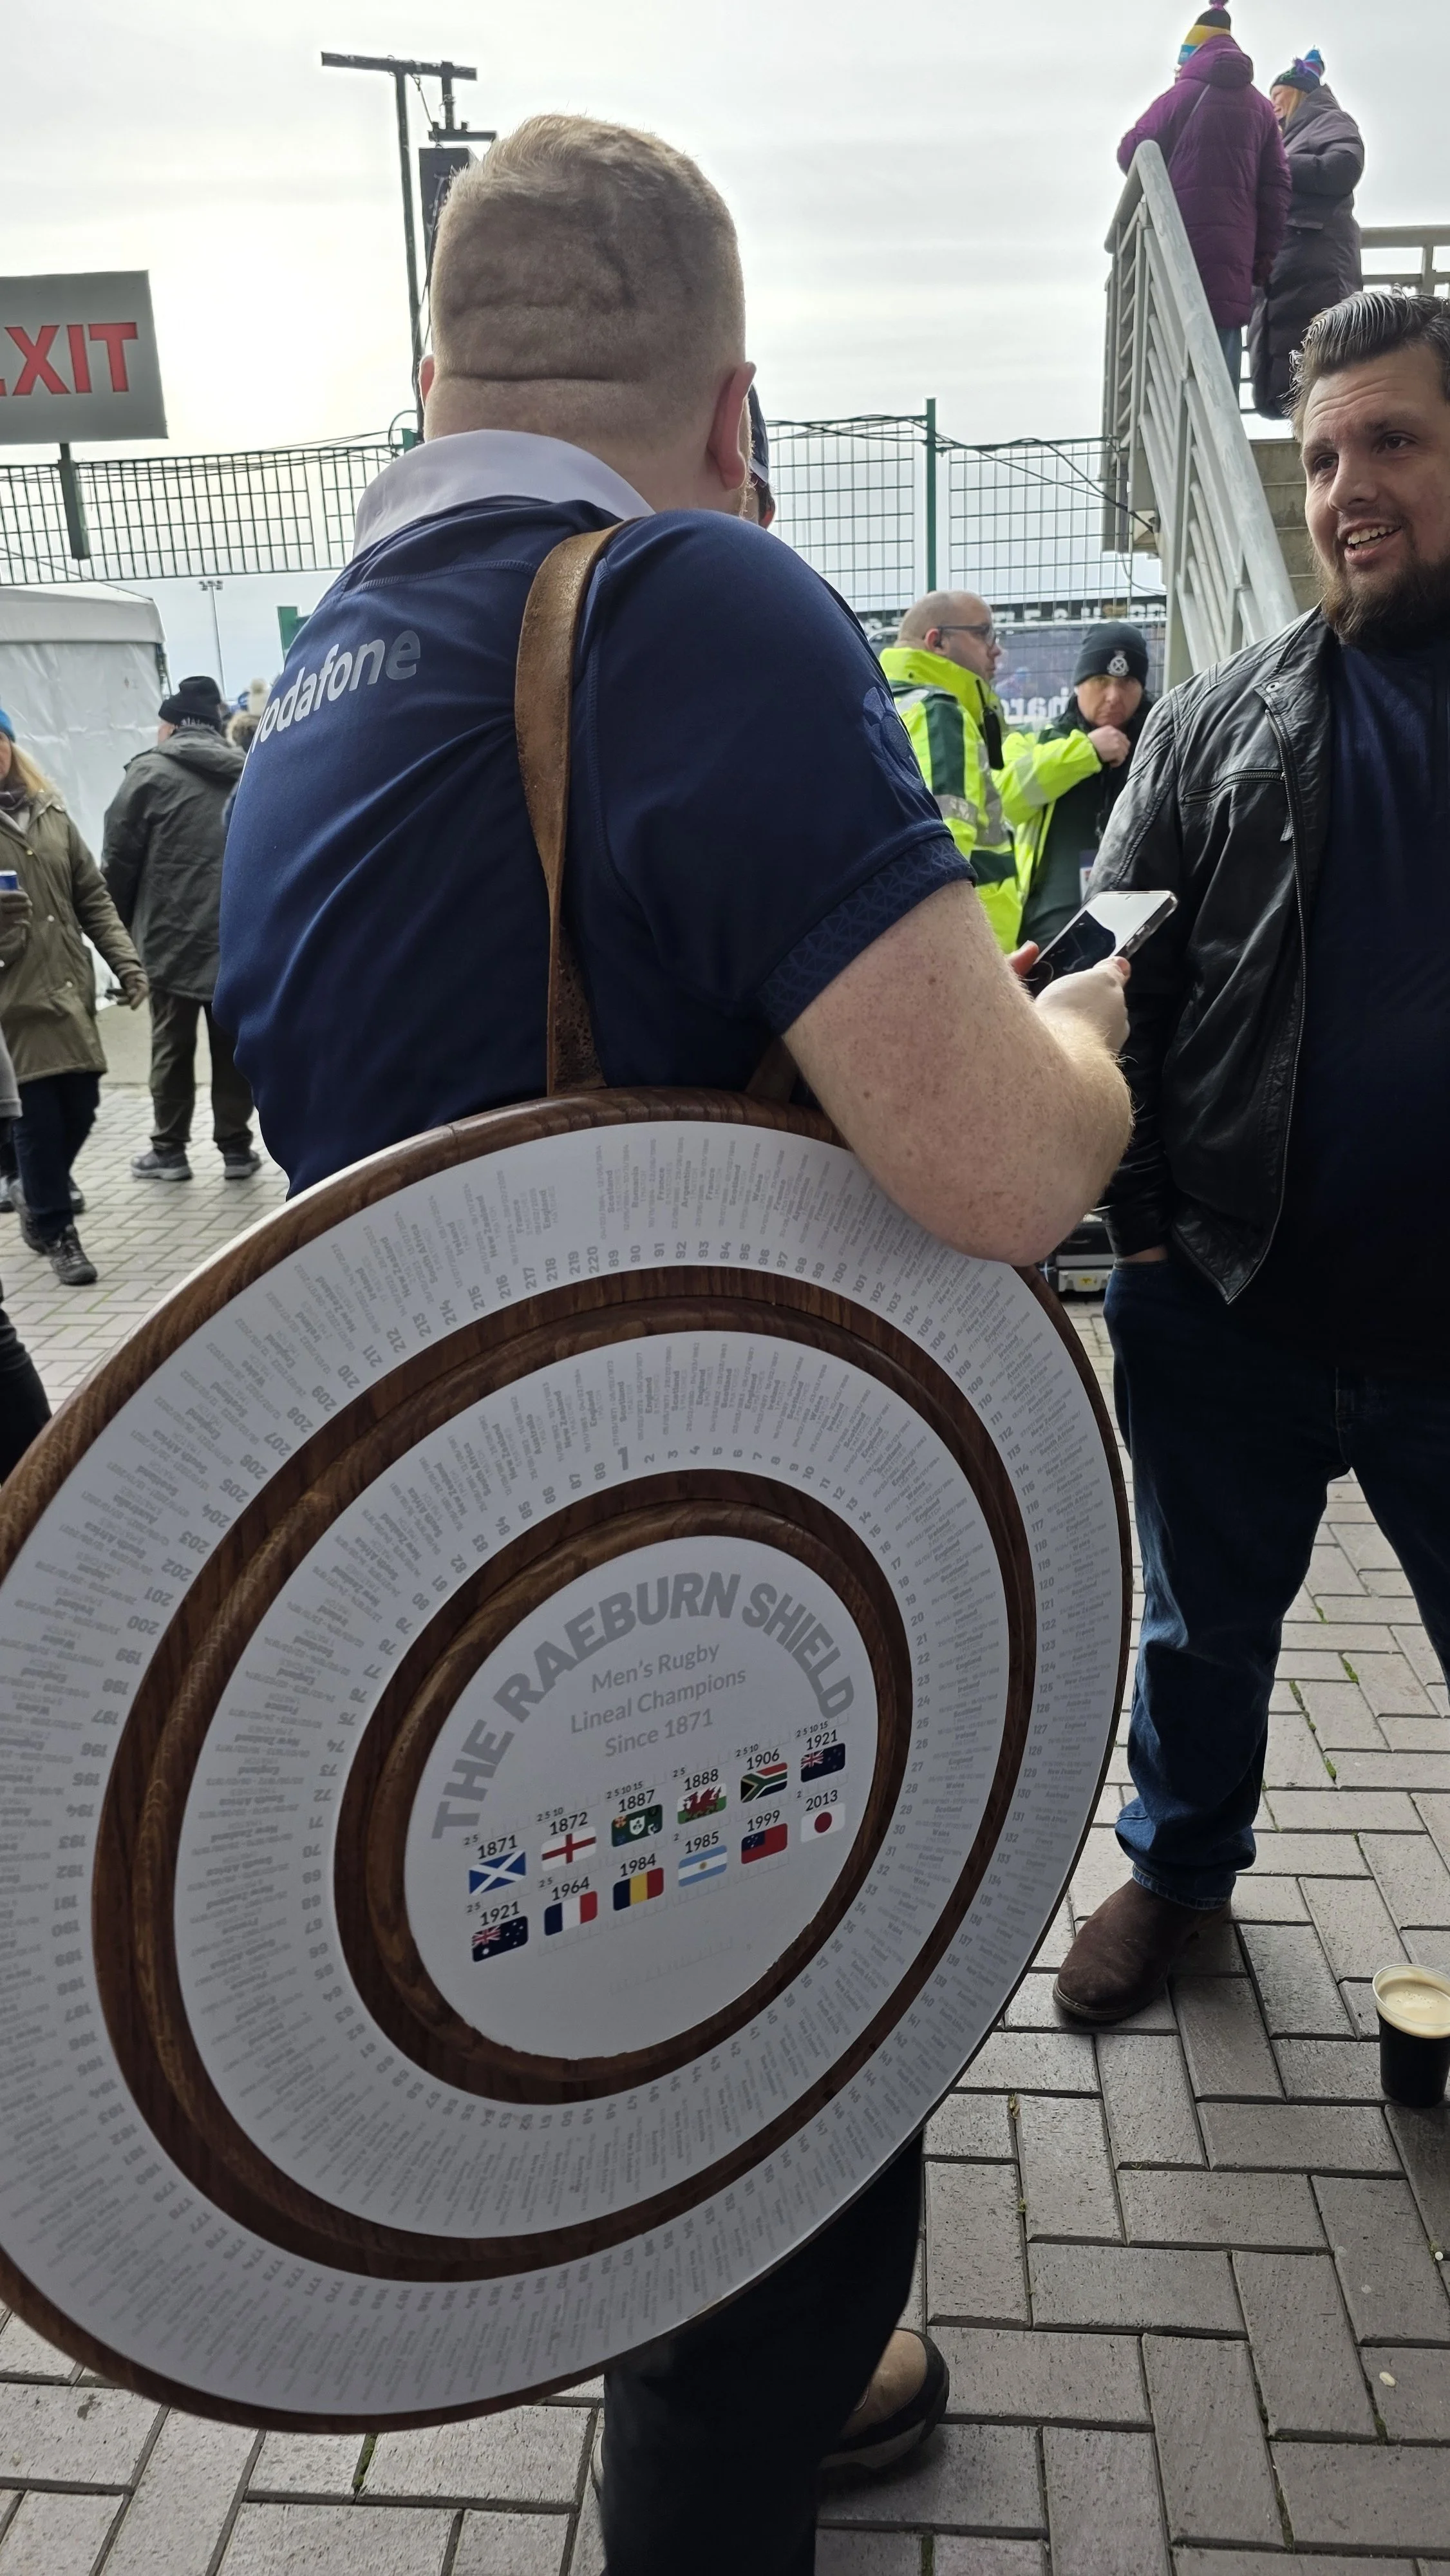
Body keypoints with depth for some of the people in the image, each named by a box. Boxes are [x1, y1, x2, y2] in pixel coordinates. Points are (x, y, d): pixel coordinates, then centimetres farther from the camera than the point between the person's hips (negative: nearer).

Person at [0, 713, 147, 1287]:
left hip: (69, 990, 5)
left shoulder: (50, 814, 13)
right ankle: (54, 1228, 14)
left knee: (80, 1107, 8)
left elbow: (93, 898, 13)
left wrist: (125, 962, 4)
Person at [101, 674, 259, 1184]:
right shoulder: (248, 774, 10)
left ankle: (169, 1150, 14)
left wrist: (122, 927, 9)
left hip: (173, 935, -3)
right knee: (233, 1044, 9)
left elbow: (119, 859, -3)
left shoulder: (150, 772, -3)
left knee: (173, 1044, 7)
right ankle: (236, 1147, 12)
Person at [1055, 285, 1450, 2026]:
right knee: (1206, 1625, 20)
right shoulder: (1218, 724, 5)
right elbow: (1121, 971, 4)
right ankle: (1179, 1863, 45)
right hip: (1228, 1312, 2)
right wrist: (1140, 1214, -7)